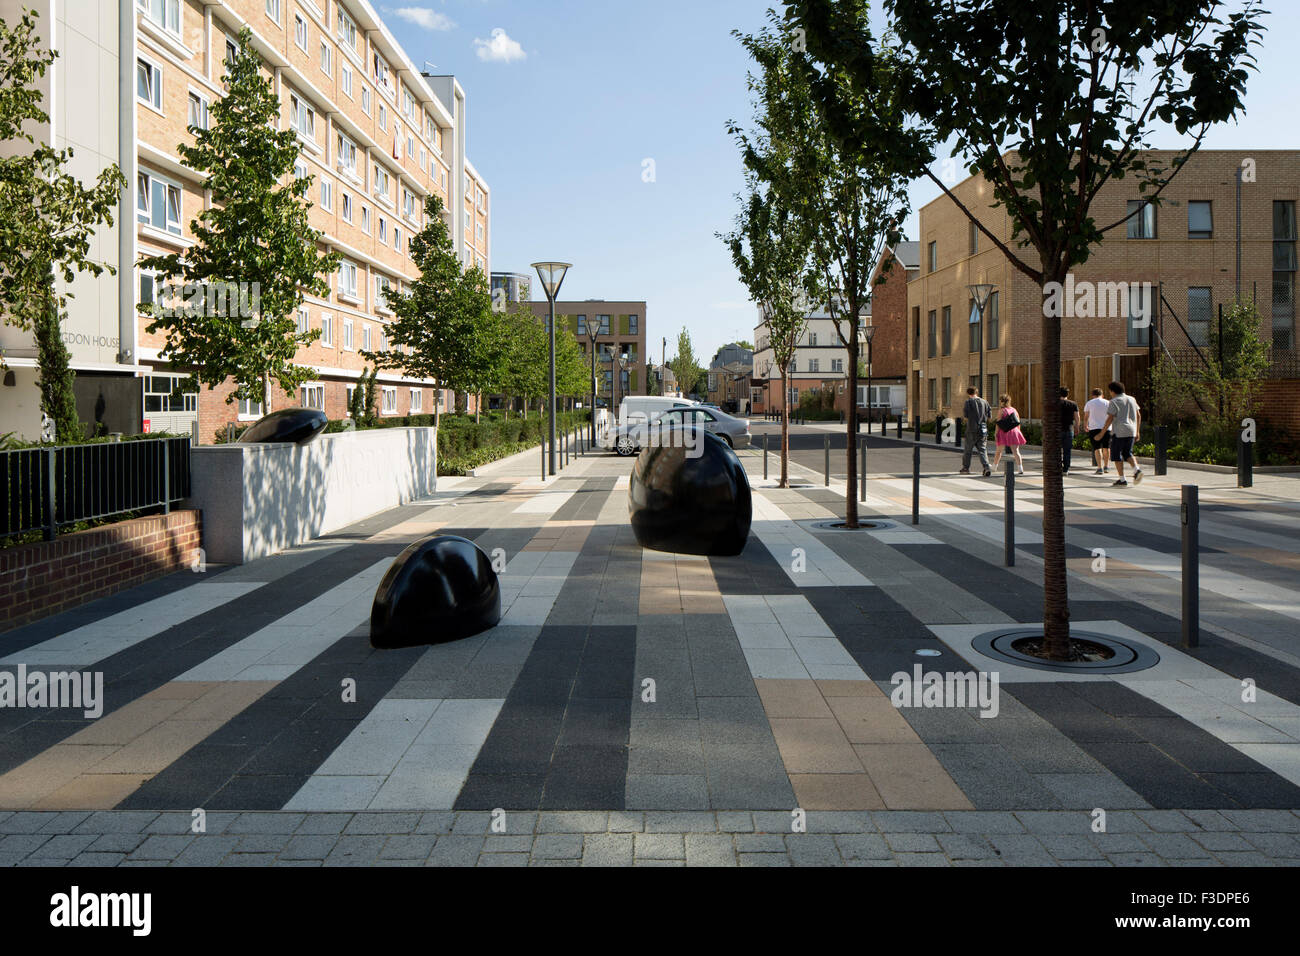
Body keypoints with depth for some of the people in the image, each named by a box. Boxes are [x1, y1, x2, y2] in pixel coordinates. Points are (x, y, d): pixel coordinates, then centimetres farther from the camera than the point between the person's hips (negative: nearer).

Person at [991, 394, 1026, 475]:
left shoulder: (1001, 411, -4)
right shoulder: (1014, 410, 12)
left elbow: (998, 424, -9)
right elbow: (1018, 423, 15)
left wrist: (996, 435, -7)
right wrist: (1017, 432, 23)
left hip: (1004, 433, -4)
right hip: (1014, 432, 4)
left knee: (999, 451, 12)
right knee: (1016, 451, -3)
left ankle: (994, 466, 27)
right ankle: (1020, 468, -15)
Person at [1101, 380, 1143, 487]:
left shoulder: (1114, 402, -7)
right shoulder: (1132, 399, 13)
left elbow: (1110, 419, -12)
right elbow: (1138, 416, 13)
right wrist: (1137, 431, 18)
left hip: (1119, 432, -6)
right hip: (1131, 431, 6)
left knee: (1116, 455, 3)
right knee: (1127, 453, 17)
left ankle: (1122, 480, 0)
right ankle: (1137, 469, -9)